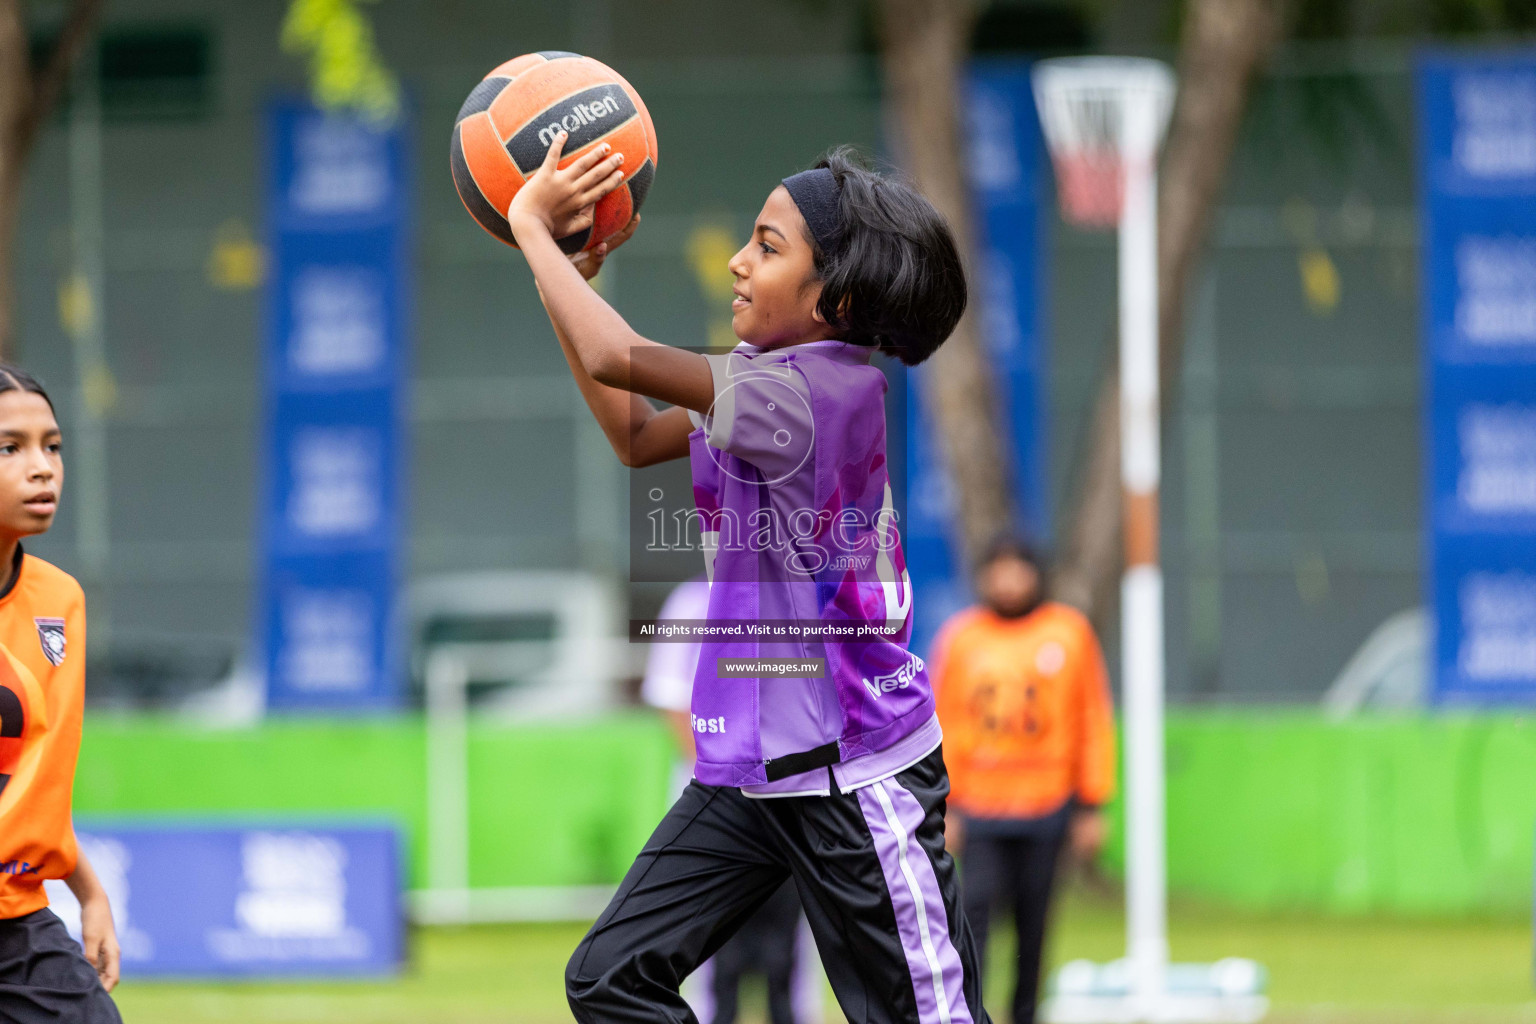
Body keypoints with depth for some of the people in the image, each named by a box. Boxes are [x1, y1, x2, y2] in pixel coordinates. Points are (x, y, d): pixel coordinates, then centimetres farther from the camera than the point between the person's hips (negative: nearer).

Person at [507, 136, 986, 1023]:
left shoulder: (815, 389, -22)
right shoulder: (773, 382, 5)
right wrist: (575, 271, 10)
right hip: (752, 765, 9)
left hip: (853, 781, -9)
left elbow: (617, 360, -25)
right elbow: (634, 437, 18)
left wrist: (533, 225, -12)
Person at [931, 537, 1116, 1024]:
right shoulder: (959, 636, 5)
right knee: (974, 915, -11)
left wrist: (1091, 806, 4)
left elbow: (1094, 724, 7)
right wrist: (941, 807, 0)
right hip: (977, 808, 0)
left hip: (1046, 808, 0)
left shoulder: (1070, 632, 4)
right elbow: (942, 727, 6)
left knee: (1033, 926, 3)